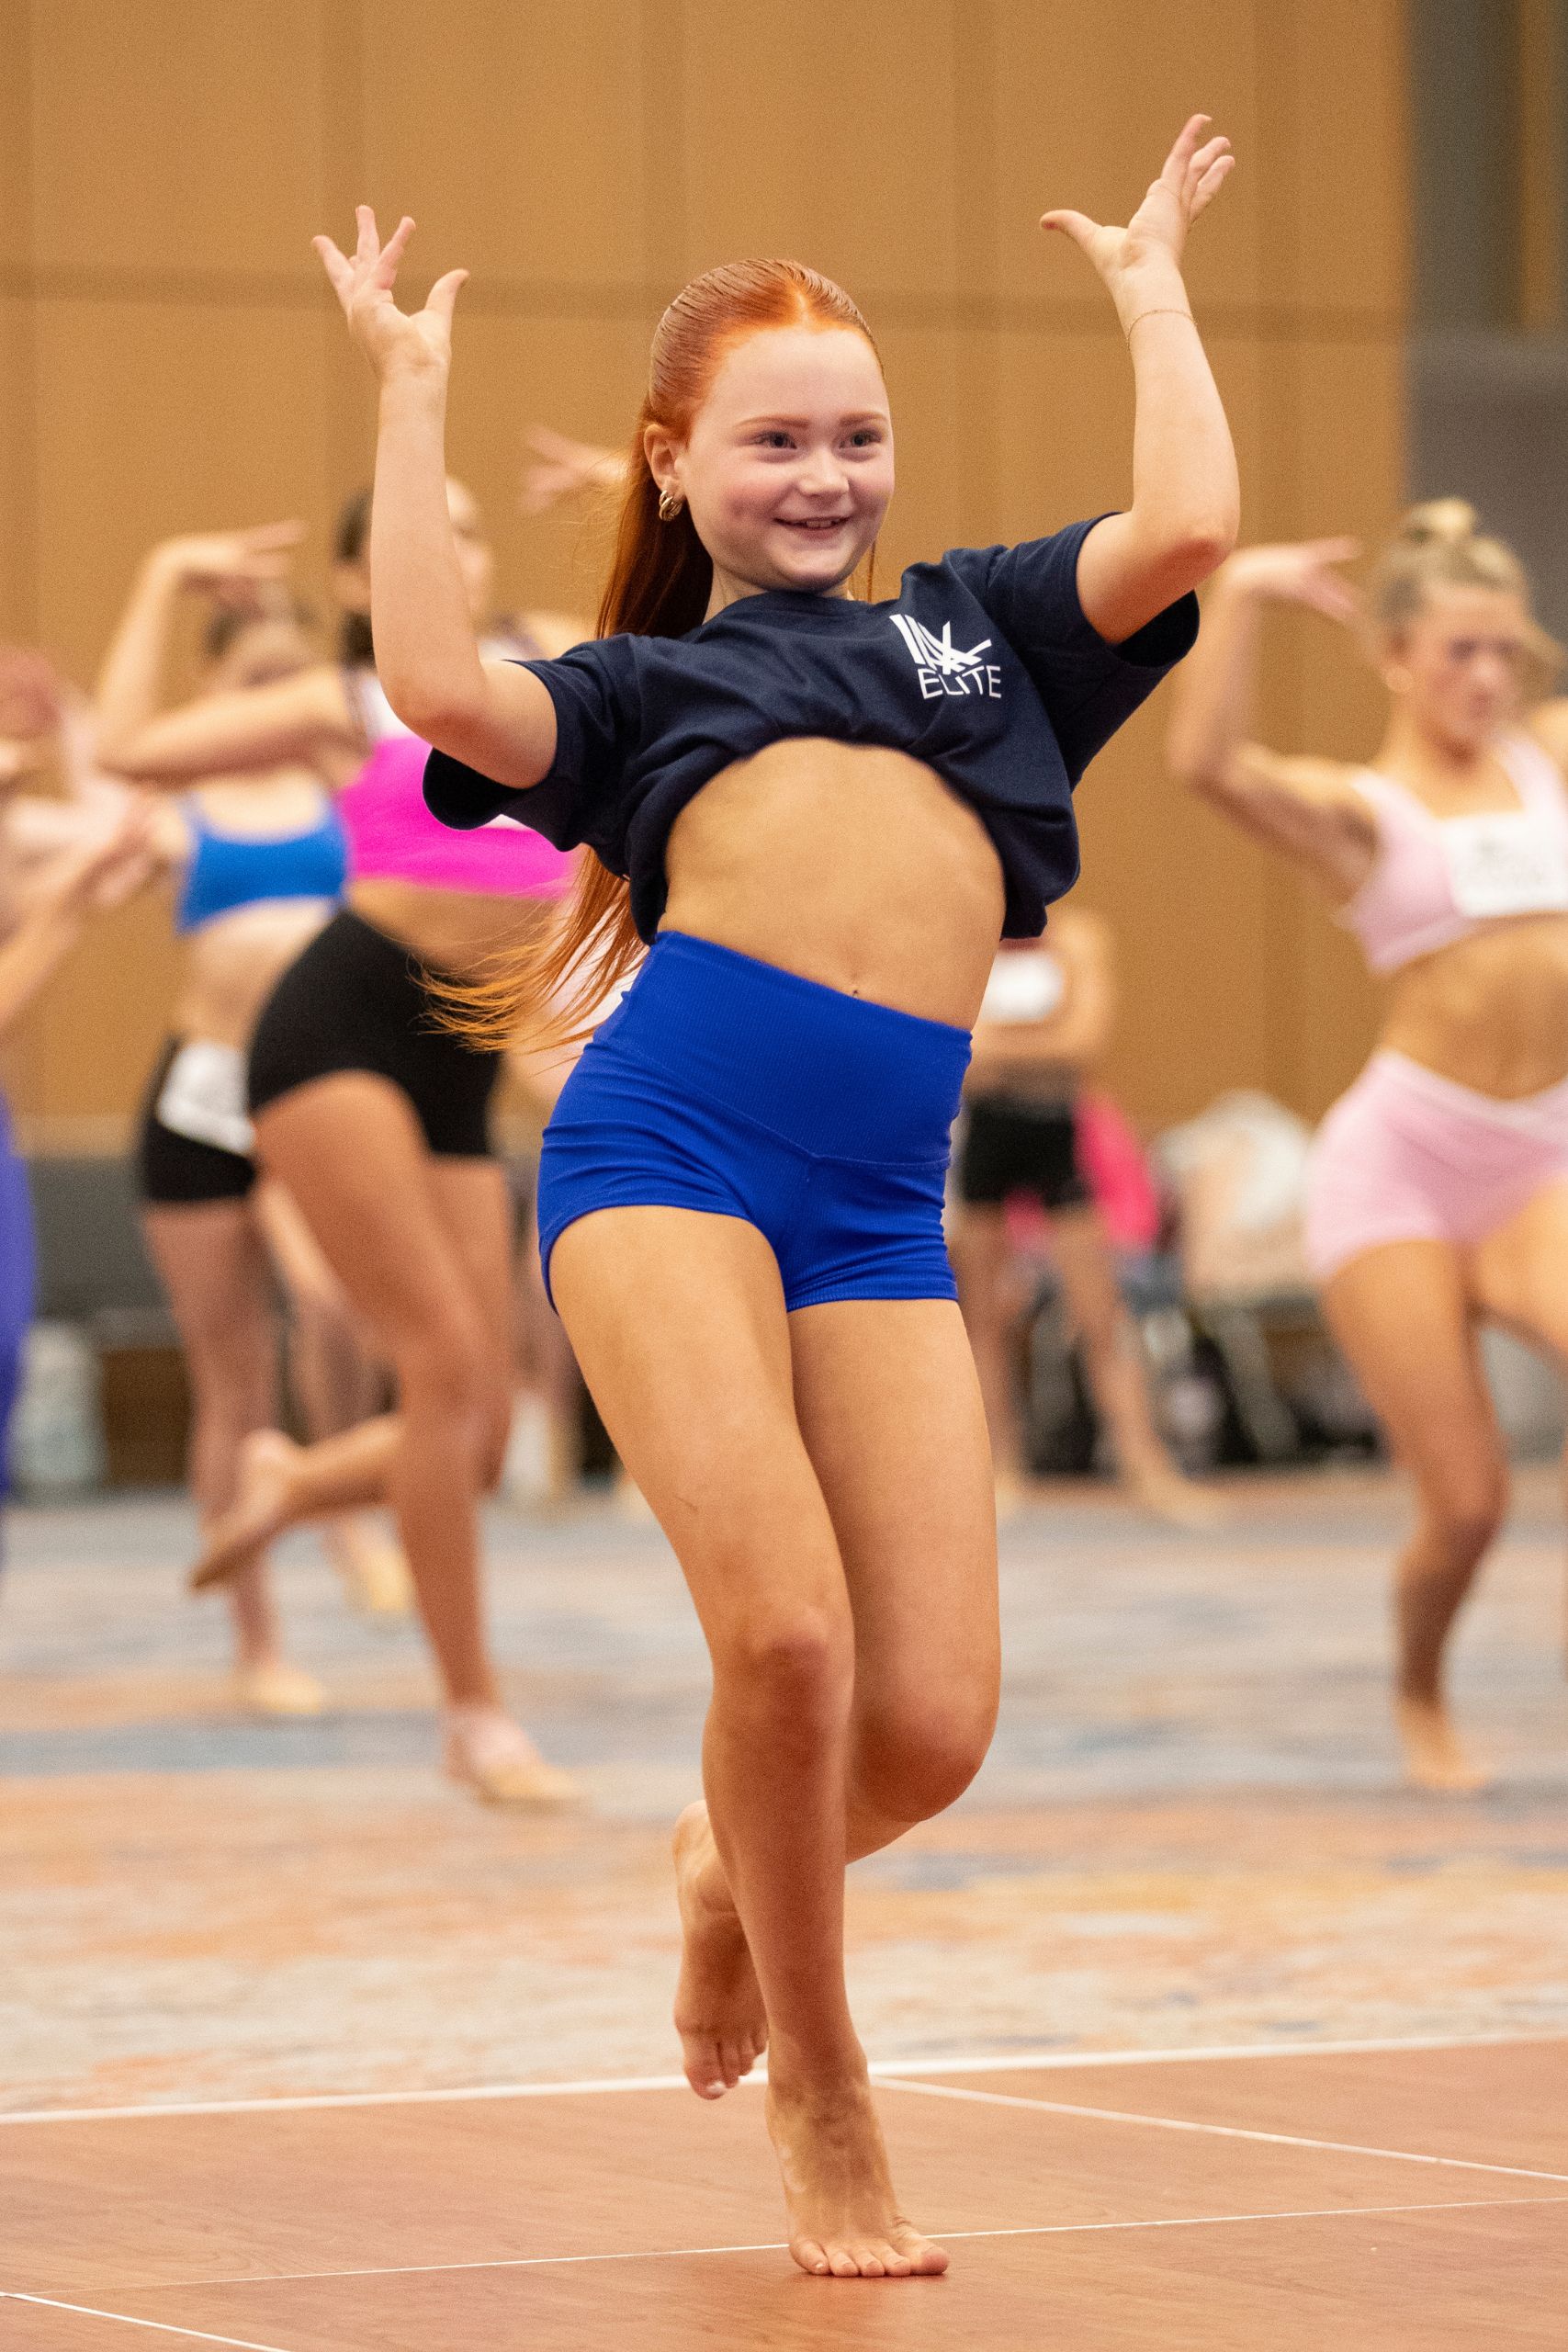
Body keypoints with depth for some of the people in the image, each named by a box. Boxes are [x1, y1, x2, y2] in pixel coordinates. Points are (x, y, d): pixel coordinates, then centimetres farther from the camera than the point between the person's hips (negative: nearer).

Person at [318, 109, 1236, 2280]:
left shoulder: (980, 627, 27)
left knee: (930, 1727, -7)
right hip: (666, 1144, -2)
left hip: (881, 1206, 2)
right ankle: (821, 2102, 3)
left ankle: (737, 1868, 31)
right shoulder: (641, 684, 20)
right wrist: (410, 394, 8)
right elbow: (445, 692, -2)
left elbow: (1187, 528, 9)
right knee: (783, 1628, -20)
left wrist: (1152, 293, 24)